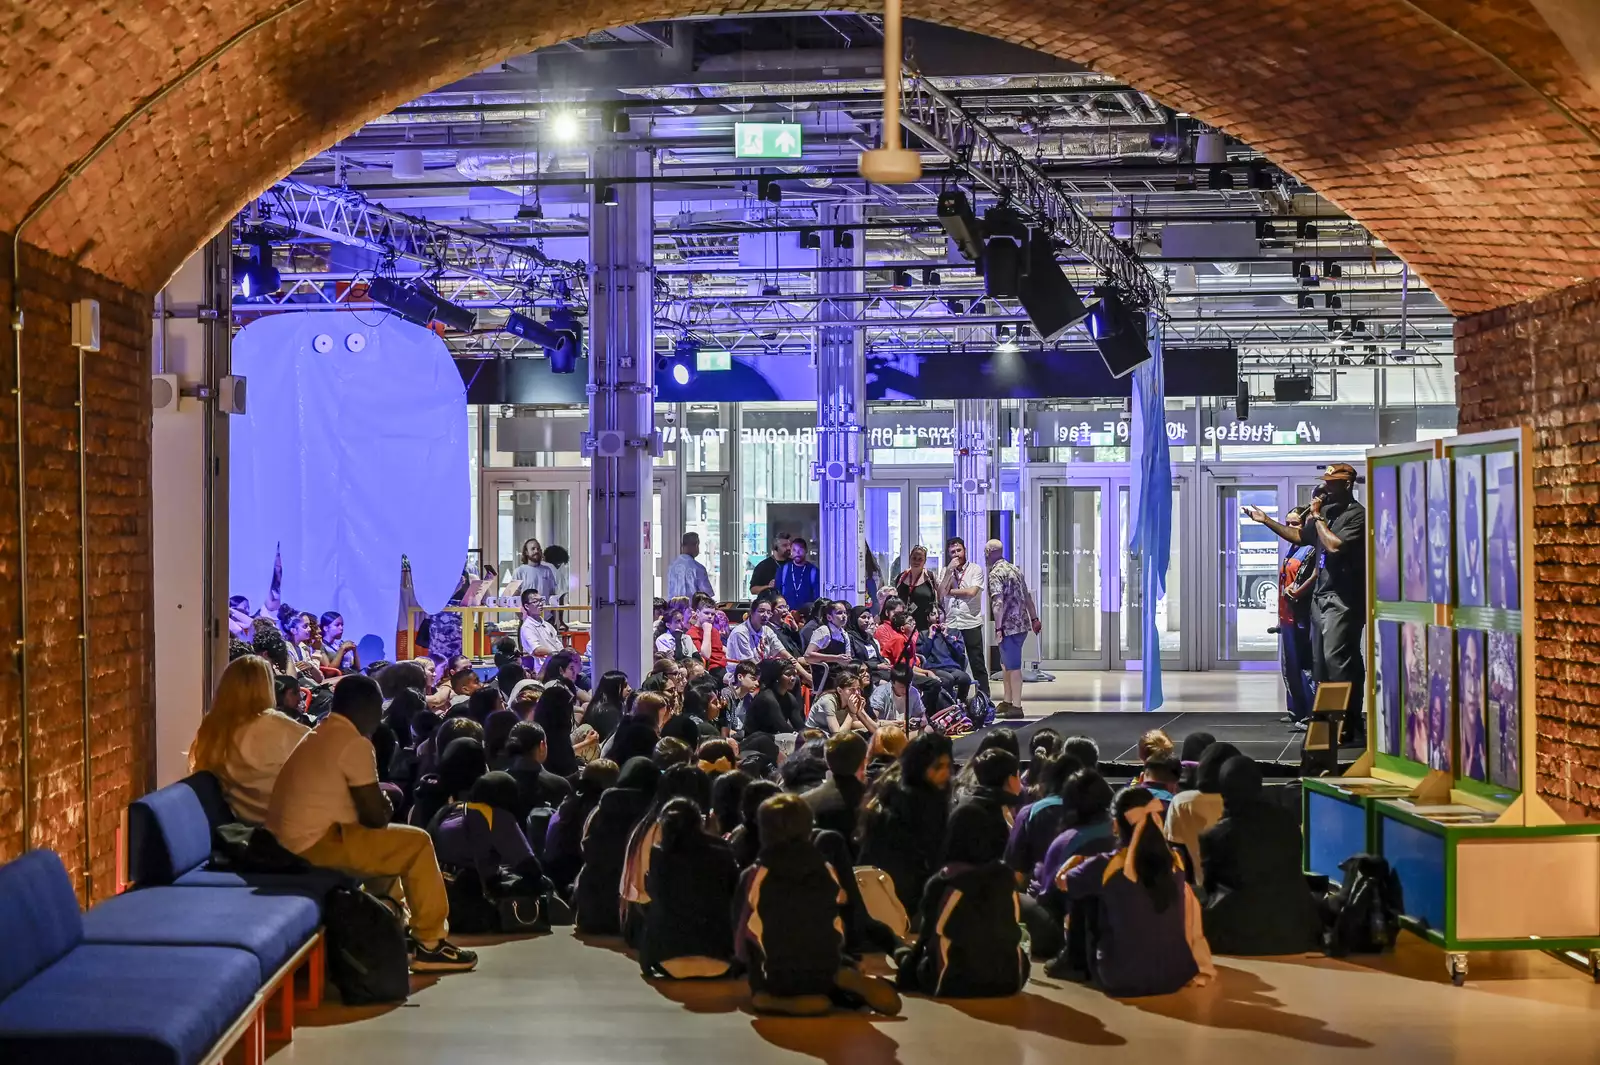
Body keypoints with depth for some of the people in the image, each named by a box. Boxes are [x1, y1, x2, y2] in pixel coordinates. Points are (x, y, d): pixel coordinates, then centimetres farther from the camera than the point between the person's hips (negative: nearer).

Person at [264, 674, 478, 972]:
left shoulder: (319, 736, 17)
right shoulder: (355, 743, -12)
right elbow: (375, 815, -11)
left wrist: (380, 805, 11)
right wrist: (385, 809, 9)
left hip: (288, 842, 10)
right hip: (316, 844, -10)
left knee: (395, 841, 28)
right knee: (418, 844, 0)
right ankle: (429, 944, 5)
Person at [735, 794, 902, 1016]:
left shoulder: (753, 877, -1)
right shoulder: (827, 871, 5)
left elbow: (744, 938, 5)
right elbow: (840, 930, 12)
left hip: (778, 982, -3)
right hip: (827, 972, 3)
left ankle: (787, 1002, -8)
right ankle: (848, 980, -9)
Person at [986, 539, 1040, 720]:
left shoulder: (995, 573, -12)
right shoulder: (1015, 569, 14)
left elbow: (998, 602, -22)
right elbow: (1027, 596, 18)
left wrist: (998, 628, -23)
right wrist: (1034, 618, 24)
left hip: (1009, 626, -9)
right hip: (1023, 624, 9)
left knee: (1013, 666, -4)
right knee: (1007, 664, 18)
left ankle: (1016, 707, 0)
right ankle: (1007, 702, 24)